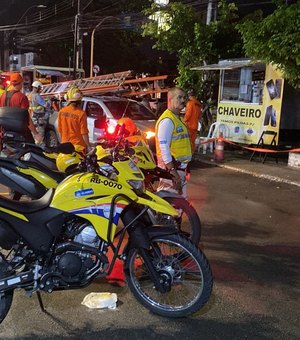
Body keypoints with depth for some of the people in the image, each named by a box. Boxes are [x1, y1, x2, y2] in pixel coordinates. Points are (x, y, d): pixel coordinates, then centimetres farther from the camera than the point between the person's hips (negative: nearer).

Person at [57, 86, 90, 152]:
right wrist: (88, 146, -6)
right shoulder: (81, 114, -17)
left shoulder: (61, 112, -2)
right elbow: (84, 133, -15)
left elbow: (59, 130, 7)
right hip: (78, 145, -5)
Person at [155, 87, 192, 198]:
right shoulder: (167, 120, -16)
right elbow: (163, 148, -23)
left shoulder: (178, 119, 17)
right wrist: (172, 170, -26)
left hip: (180, 167, 10)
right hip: (170, 166, -10)